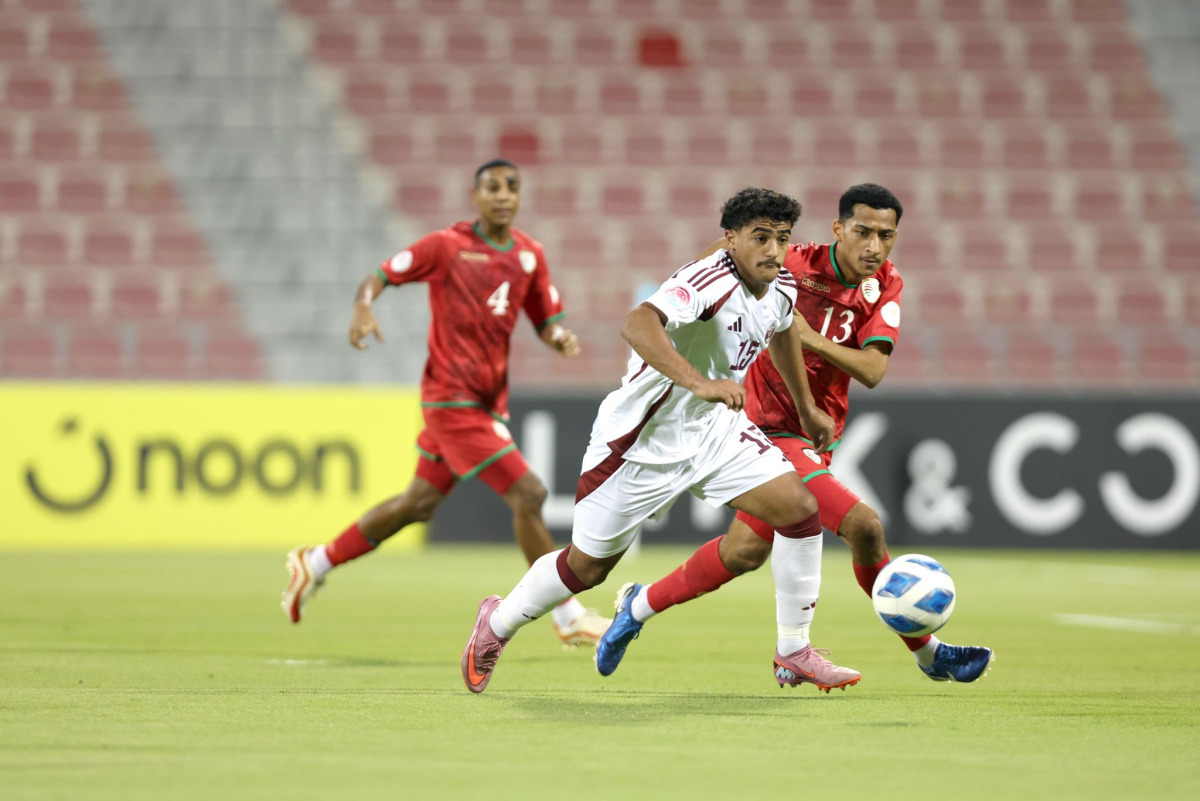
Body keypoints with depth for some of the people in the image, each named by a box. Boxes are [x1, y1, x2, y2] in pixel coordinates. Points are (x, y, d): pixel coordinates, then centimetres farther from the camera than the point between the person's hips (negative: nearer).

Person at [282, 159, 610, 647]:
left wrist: (560, 336, -9)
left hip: (490, 400, 7)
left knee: (420, 503, 16)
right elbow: (380, 276, -5)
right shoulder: (446, 246, -9)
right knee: (528, 494, -12)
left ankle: (316, 563, 31)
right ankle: (569, 616, -2)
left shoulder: (529, 254, 8)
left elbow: (546, 319, 14)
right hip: (452, 399, -7)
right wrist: (363, 308, -27)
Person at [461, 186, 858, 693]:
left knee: (800, 507, -11)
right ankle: (497, 624, 33)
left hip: (714, 429, 7)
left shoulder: (781, 290, -2)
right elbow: (637, 325, -47)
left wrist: (807, 408, 34)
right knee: (587, 565, 5)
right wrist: (700, 383, -57)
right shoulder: (711, 280, -29)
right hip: (643, 438, -7)